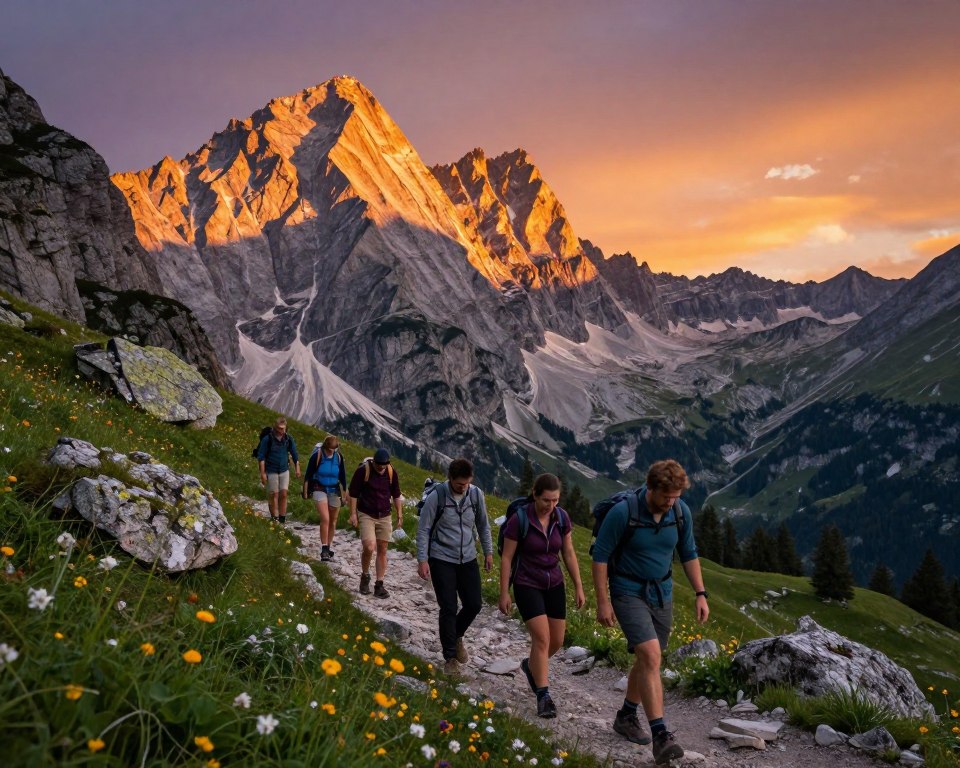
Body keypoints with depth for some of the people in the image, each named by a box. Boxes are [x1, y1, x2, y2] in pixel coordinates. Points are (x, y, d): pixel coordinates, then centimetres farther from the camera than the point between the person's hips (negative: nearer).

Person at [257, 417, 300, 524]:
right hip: (271, 471, -3)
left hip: (284, 471, 3)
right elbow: (261, 456, -8)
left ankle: (282, 519, 5)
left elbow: (294, 455, 12)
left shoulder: (288, 439, 1)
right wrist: (263, 473, -11)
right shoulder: (267, 439, -10)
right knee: (274, 495, 1)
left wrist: (297, 468, 7)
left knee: (283, 494, -1)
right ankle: (274, 518, 9)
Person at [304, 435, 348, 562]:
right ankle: (324, 549, -13)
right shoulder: (316, 456, -12)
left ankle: (329, 547, 25)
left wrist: (344, 493, 8)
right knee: (325, 519, -17)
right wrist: (307, 491, 0)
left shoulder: (339, 457, -4)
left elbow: (342, 476, 7)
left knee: (332, 521, 9)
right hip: (319, 490, -3)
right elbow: (309, 475, -3)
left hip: (334, 491, 3)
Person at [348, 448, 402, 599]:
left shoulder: (392, 472, -1)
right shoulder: (363, 470, -12)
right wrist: (353, 514, -7)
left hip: (384, 516, 4)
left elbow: (396, 495, 13)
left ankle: (379, 585, 12)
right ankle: (365, 576, 8)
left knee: (382, 550, 4)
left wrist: (399, 514, 12)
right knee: (369, 547, -18)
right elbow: (353, 493, -5)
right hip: (366, 515, -4)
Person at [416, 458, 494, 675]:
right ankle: (450, 657, 11)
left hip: (468, 559, 4)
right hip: (442, 560, -4)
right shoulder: (437, 496, -14)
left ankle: (456, 637, 35)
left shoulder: (476, 495, -4)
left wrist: (488, 552, 12)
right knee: (448, 608, -4)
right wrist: (422, 560, -12)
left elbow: (483, 525, 11)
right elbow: (423, 529, -9)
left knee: (474, 604, 5)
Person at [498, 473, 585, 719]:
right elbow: (506, 558, -10)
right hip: (527, 586, -5)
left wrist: (579, 587, 5)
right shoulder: (519, 520, -18)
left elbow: (569, 554, 4)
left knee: (556, 641, 7)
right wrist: (504, 593, -8)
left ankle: (531, 665, 38)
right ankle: (543, 696, -5)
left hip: (554, 585, 5)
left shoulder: (561, 518, -6)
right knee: (542, 638, -16)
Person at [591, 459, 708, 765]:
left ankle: (626, 717, 36)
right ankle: (661, 737, -18)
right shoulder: (623, 512, -23)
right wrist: (603, 602, -14)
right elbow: (600, 555, -15)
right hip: (628, 593, -6)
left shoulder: (682, 512, -8)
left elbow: (688, 554, 6)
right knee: (651, 657, -19)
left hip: (662, 593, 6)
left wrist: (701, 595, 1)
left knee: (647, 660, 15)